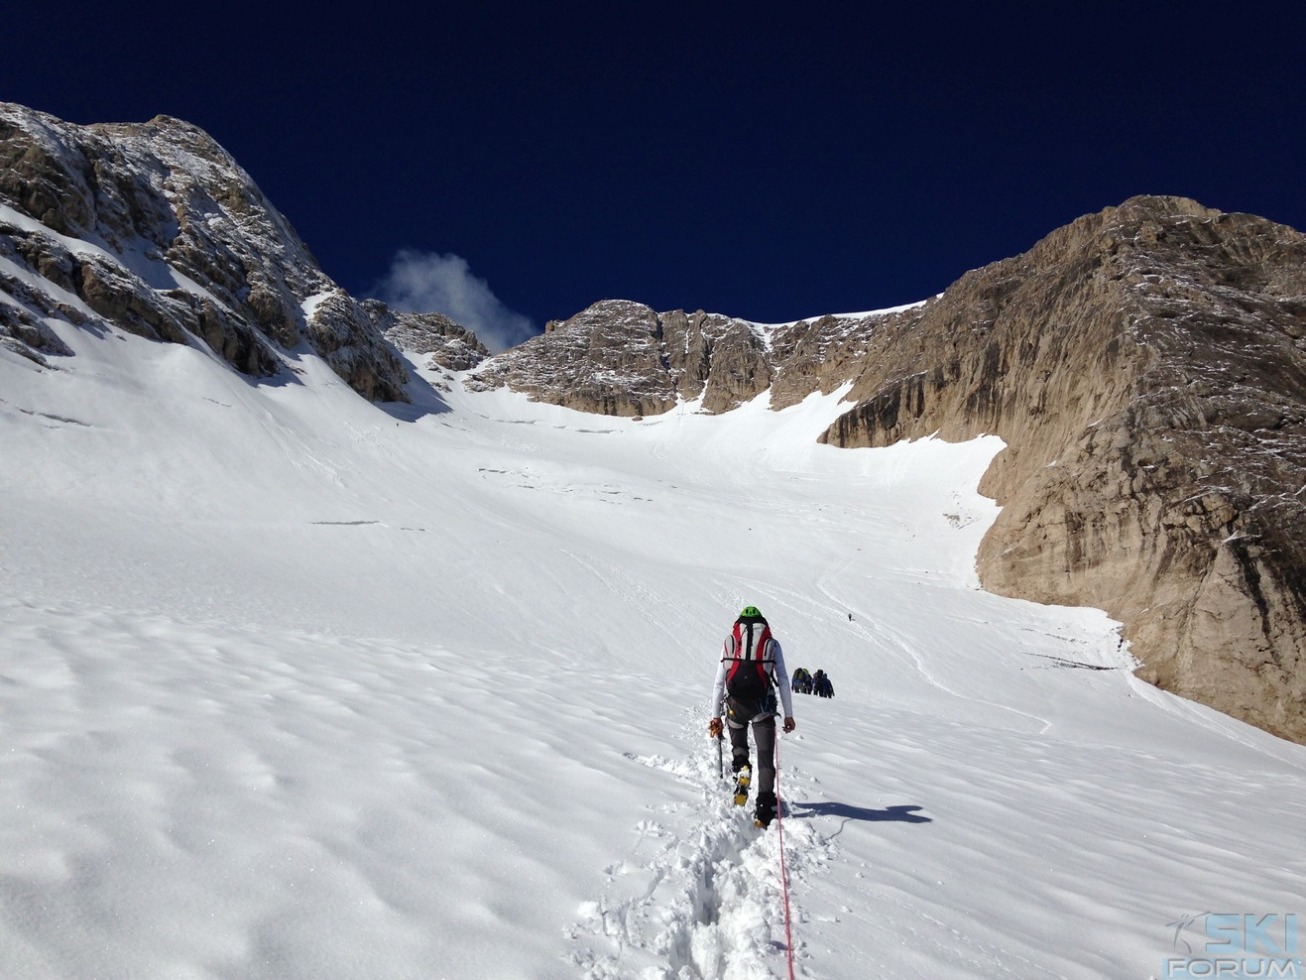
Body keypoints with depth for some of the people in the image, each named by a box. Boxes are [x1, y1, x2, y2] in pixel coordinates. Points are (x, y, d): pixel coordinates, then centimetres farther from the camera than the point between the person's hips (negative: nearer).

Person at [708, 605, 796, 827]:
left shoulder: (730, 642, 12)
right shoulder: (771, 643, 11)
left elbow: (719, 682, 8)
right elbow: (783, 681, 6)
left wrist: (715, 716, 11)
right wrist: (789, 715, 8)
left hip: (736, 703, 1)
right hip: (762, 705, -1)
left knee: (738, 747, 24)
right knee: (765, 758, 1)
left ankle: (741, 770, -5)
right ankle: (765, 809, -9)